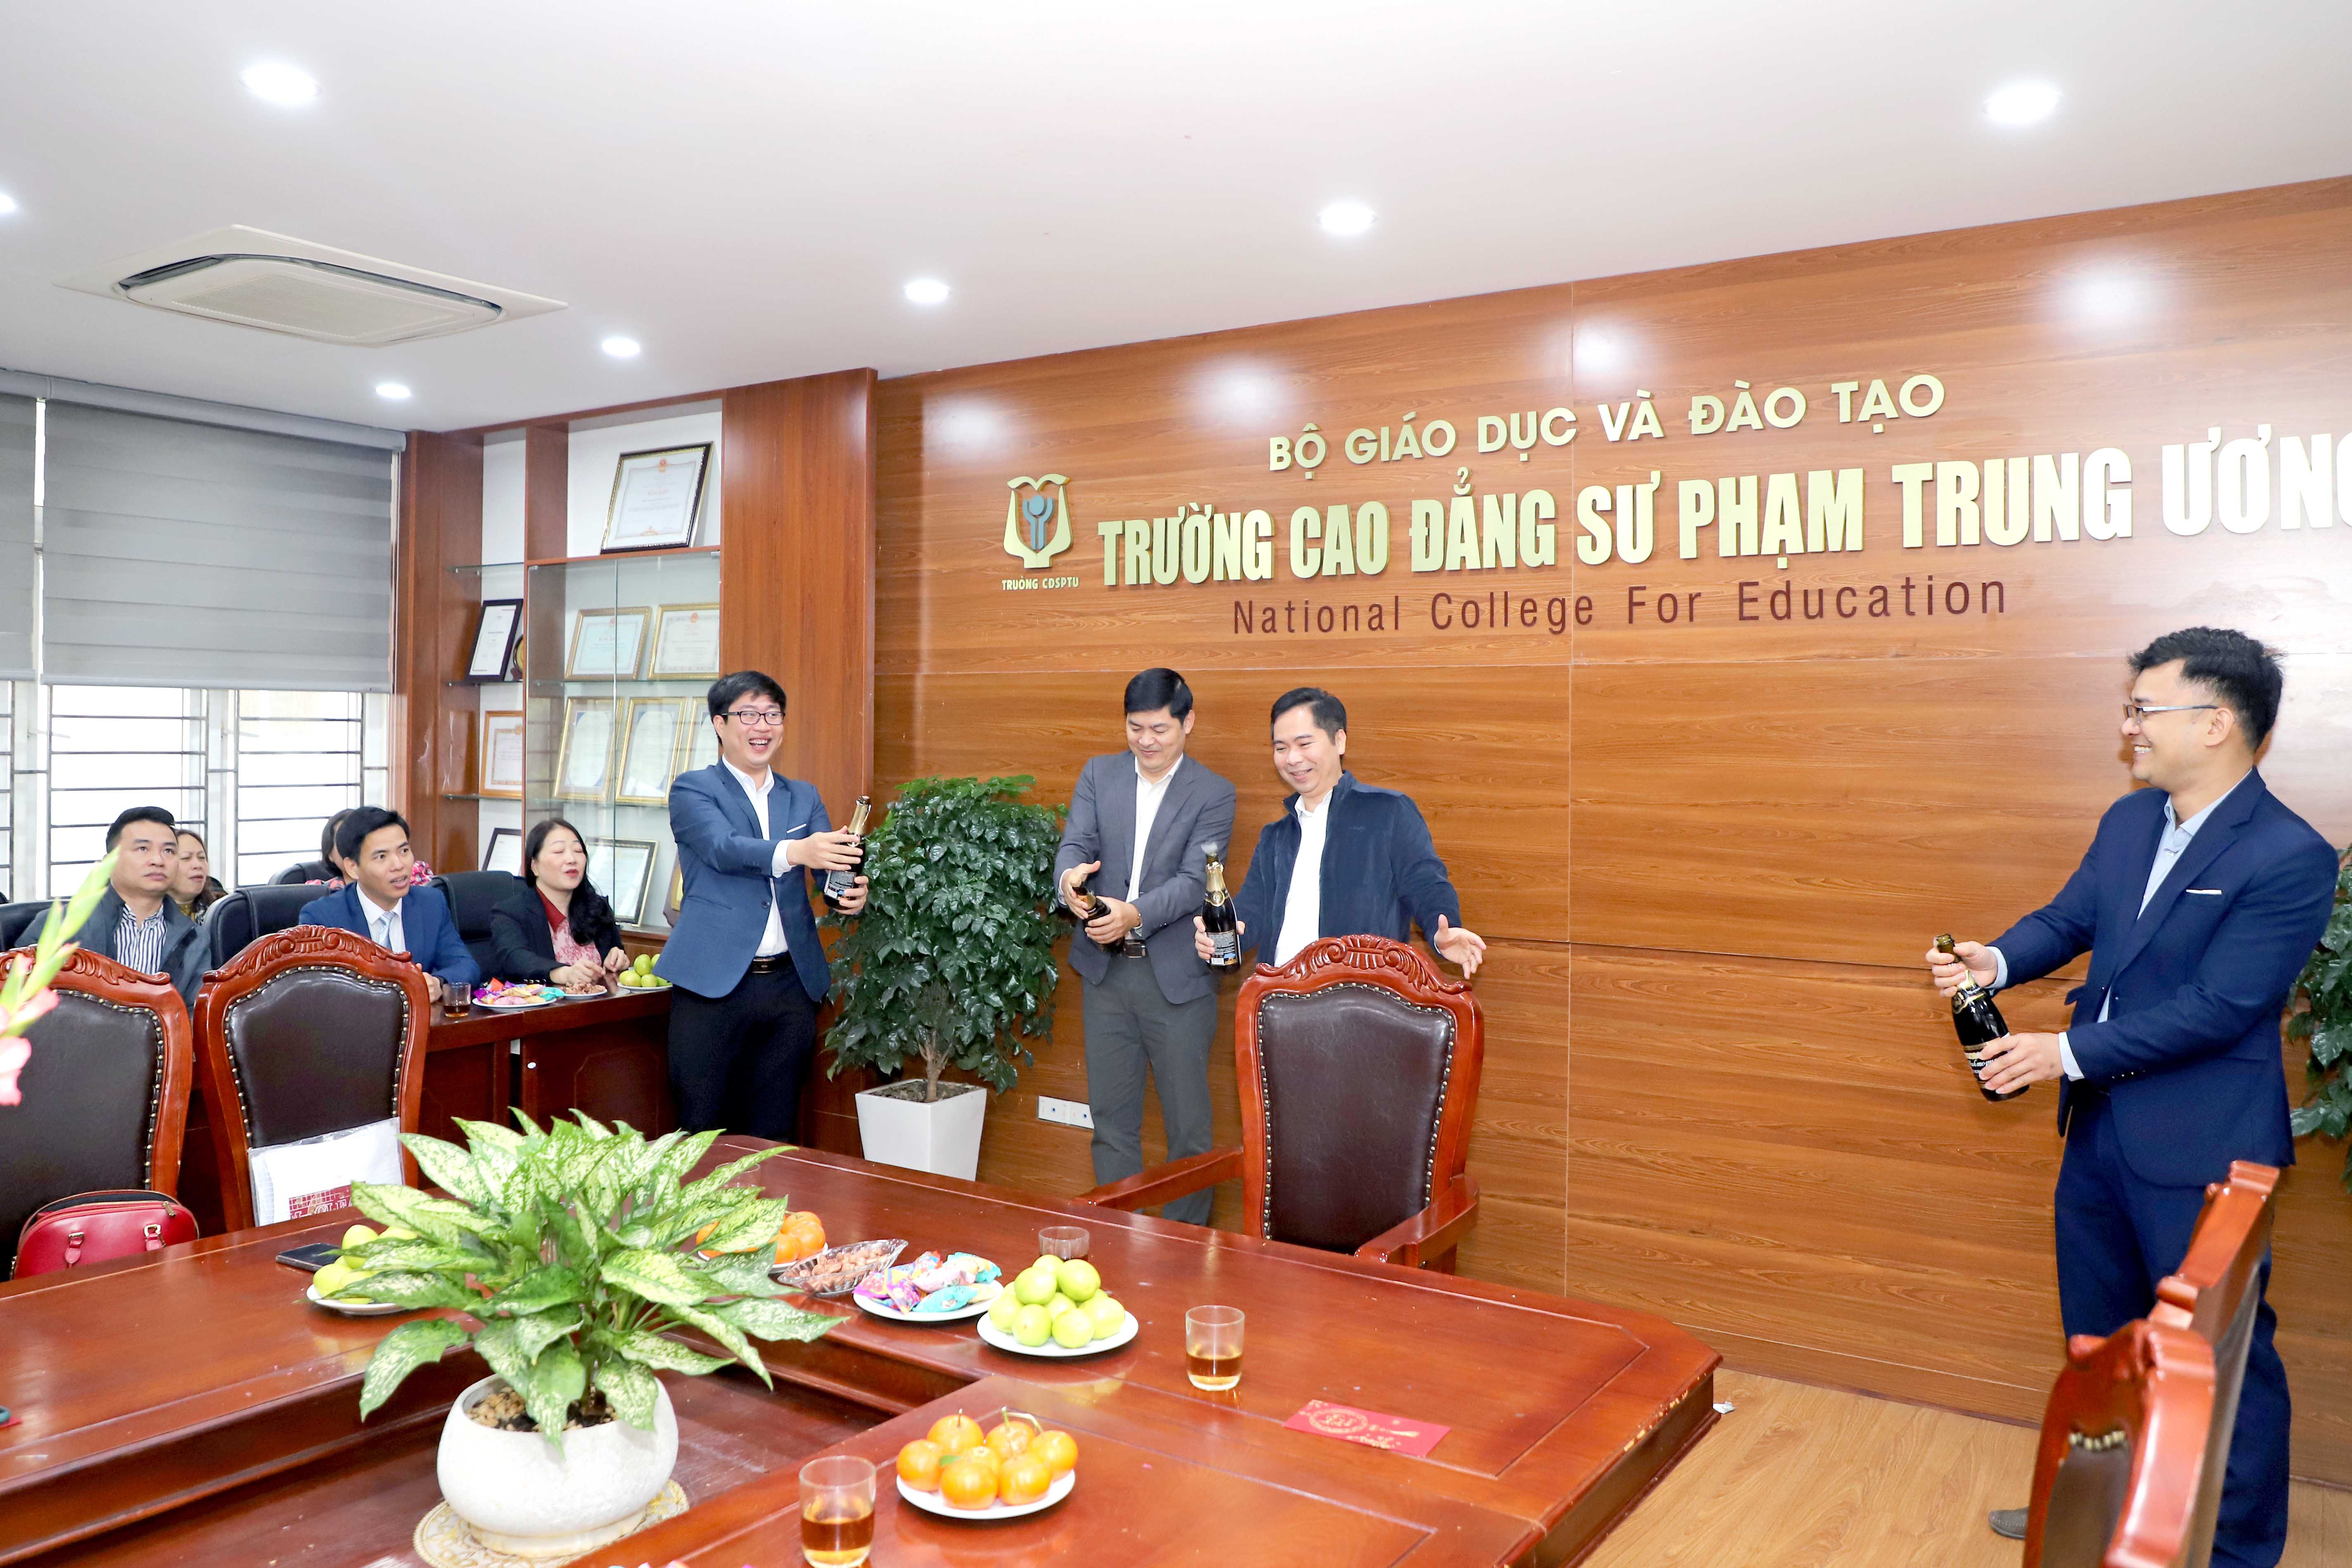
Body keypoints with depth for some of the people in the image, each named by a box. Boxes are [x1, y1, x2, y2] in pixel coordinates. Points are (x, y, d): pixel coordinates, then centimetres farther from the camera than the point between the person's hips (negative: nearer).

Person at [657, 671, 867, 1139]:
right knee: (701, 1132, 2)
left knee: (774, 1135, 10)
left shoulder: (804, 797, 16)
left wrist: (852, 892, -22)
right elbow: (723, 849, -17)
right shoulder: (693, 789, 2)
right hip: (713, 984, -4)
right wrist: (794, 851, -36)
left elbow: (831, 859, 3)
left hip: (790, 984, 4)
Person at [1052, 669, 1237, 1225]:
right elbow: (1075, 843, -2)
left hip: (1177, 977, -3)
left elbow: (1195, 880, -13)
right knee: (1111, 1120, 12)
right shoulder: (1099, 774, 8)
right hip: (1105, 971, 3)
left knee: (1188, 1125, 3)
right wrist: (1071, 876, -27)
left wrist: (1135, 914, -29)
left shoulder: (1214, 793, -3)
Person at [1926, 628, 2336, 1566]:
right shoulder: (2128, 821, 4)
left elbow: (2217, 1006, -23)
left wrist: (2067, 1054, -21)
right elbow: (2068, 918, 10)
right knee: (2098, 1335, 22)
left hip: (2199, 1146, -8)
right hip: (2102, 1126, 8)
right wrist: (1997, 961, -11)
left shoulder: (2290, 859, -20)